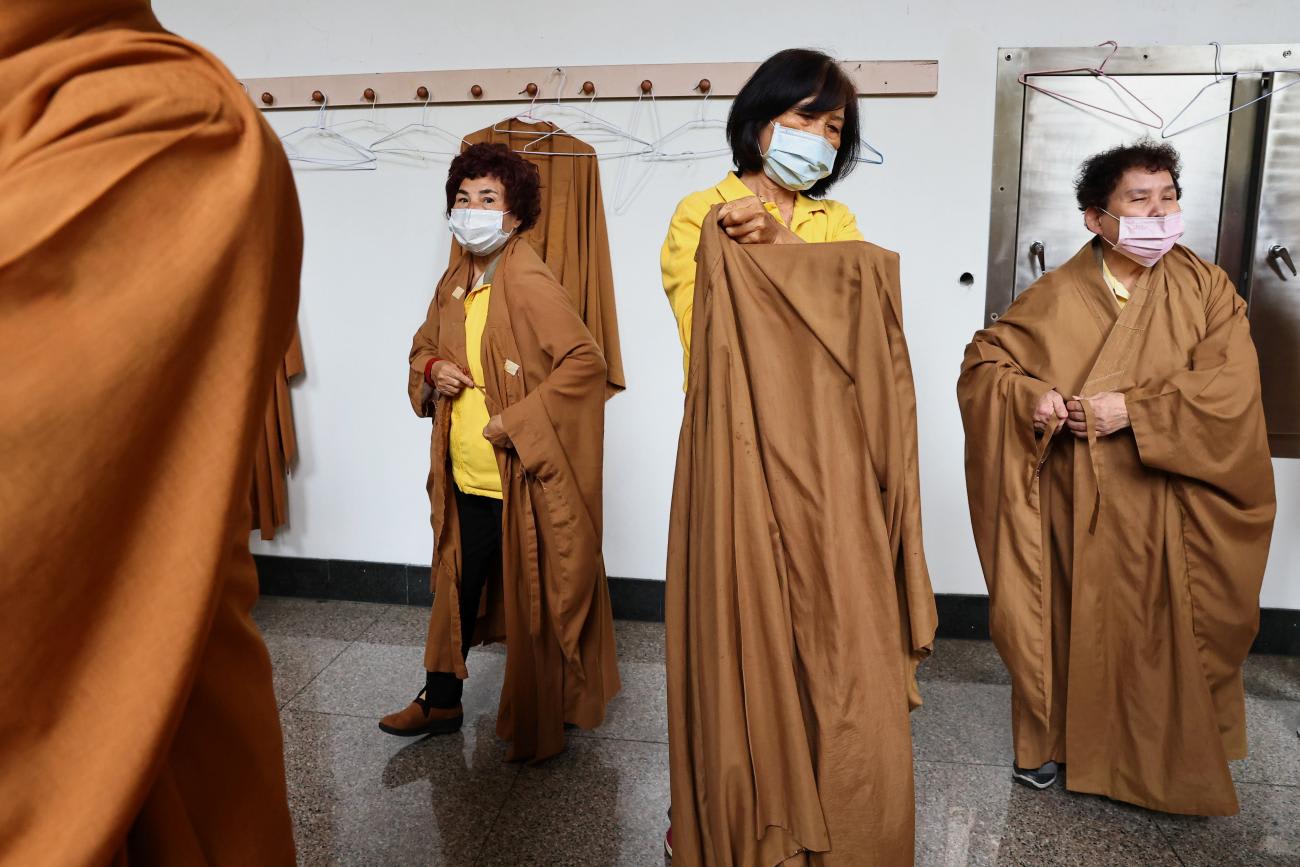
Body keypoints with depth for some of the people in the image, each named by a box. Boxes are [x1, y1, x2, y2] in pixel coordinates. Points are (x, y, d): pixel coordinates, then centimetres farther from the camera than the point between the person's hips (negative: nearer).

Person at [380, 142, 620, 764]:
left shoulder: (528, 285, -16)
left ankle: (537, 728, 25)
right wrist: (431, 369, 0)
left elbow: (585, 362, -22)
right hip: (466, 476, 7)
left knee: (531, 601, 7)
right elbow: (422, 346, 24)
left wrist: (516, 422, -22)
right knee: (456, 587, 19)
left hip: (522, 478, -7)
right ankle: (441, 701, 37)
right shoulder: (454, 284, 8)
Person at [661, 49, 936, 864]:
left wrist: (776, 242, -15)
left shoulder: (835, 222, 16)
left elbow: (859, 327, -4)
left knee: (843, 662, 2)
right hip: (741, 470, -4)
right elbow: (713, 346, -10)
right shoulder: (702, 215, 3)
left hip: (830, 476, 4)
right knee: (747, 660, 2)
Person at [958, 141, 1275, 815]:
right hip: (1074, 503, 0)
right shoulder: (1058, 295, -1)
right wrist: (1030, 397, -18)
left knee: (1158, 624, 6)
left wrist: (1132, 410, -21)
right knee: (1071, 617, 7)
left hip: (1164, 502, 1)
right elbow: (982, 360, 2)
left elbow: (1232, 383, -11)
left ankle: (1165, 757, 26)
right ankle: (1052, 741, 26)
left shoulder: (1206, 289, 0)